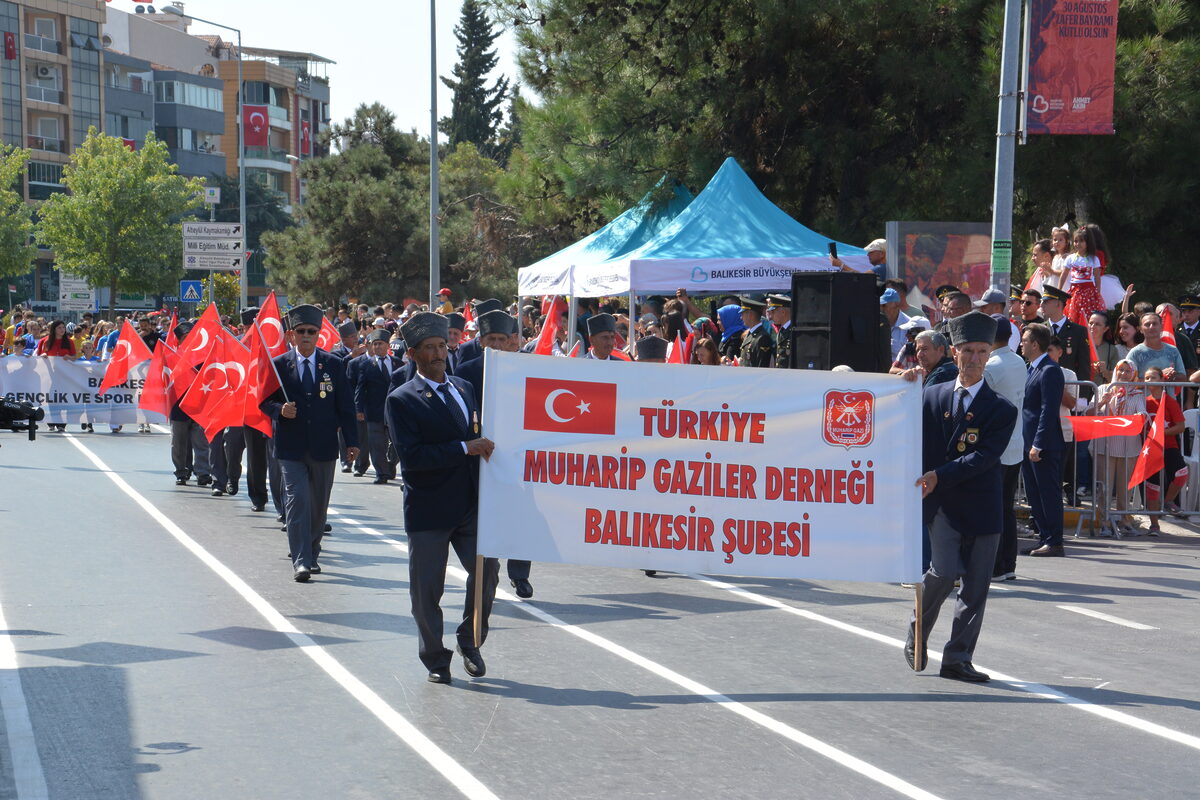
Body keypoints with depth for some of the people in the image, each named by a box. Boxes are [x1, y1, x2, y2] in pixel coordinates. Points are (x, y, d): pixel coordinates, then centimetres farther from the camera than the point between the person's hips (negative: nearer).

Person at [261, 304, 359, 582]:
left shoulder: (334, 364, 4)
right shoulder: (279, 365, 2)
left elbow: (345, 406, 5)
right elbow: (265, 402, 6)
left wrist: (352, 441, 0)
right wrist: (280, 410, -16)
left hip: (324, 447, 2)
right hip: (291, 447, -2)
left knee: (319, 505, 9)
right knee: (297, 500, -11)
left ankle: (312, 554, 24)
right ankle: (300, 561, -11)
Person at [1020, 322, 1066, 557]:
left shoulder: (1050, 371, -14)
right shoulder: (1029, 369, 16)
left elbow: (1048, 410, -19)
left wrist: (1038, 445, -21)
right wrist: (1028, 444, 16)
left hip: (1044, 446, -10)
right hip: (1027, 443, 10)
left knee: (1049, 494, -4)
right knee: (1034, 495, 12)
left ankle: (1054, 542, 0)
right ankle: (1044, 538, 18)